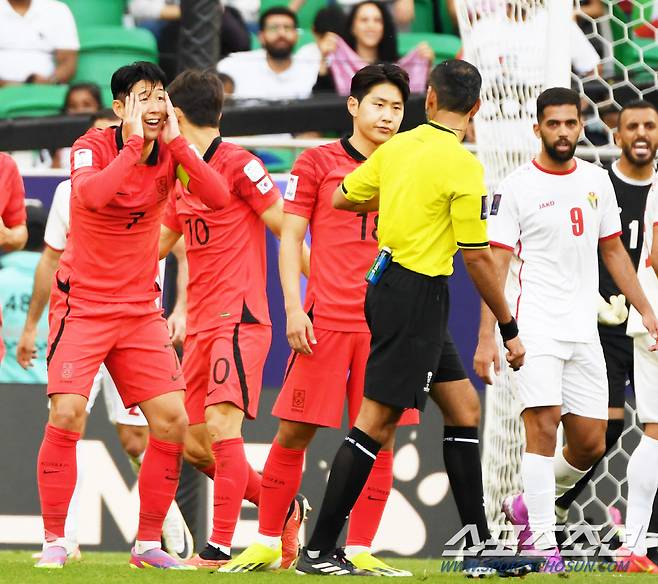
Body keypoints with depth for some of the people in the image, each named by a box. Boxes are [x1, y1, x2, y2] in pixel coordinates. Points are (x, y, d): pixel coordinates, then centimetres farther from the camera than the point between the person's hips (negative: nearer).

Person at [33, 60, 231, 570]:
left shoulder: (169, 151, -1)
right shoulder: (93, 147, -12)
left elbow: (218, 198, -17)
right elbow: (92, 195, -35)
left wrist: (176, 141, -20)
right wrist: (134, 144, -31)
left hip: (141, 311, 4)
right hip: (82, 306, -4)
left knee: (172, 421, -4)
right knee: (67, 414, -18)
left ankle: (148, 544, 8)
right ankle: (54, 541, -5)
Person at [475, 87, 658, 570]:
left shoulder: (597, 181, 11)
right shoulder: (516, 188, -5)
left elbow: (613, 250, 21)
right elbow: (495, 265, -8)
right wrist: (487, 337, -14)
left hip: (584, 330, 6)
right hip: (536, 326, -6)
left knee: (590, 445, 5)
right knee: (543, 426, -17)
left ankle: (528, 506, 29)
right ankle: (542, 542, -13)